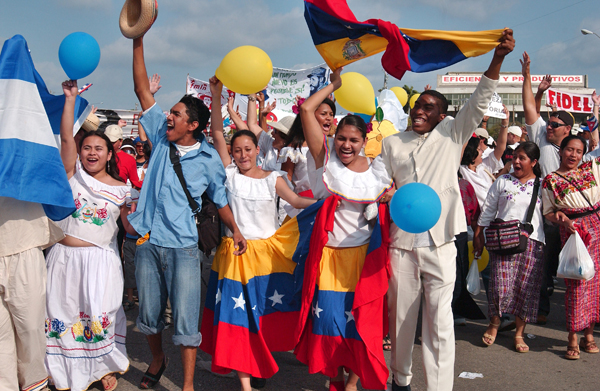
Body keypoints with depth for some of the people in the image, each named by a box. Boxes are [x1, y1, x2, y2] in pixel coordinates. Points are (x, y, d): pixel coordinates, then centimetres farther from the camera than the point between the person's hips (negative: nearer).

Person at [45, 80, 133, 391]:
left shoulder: (120, 189, 2)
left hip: (100, 260, -1)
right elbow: (66, 137, -8)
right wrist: (70, 98, -13)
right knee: (63, 313, 8)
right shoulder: (74, 174, 3)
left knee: (99, 315, -2)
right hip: (64, 257, 2)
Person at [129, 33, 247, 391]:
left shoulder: (209, 160, -1)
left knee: (186, 319, -3)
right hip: (148, 242, 3)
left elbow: (220, 198, 10)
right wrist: (138, 43, -1)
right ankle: (157, 359, 41)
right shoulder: (161, 139, 5)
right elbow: (143, 91, 3)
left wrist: (236, 230, -2)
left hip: (183, 247, -3)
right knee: (149, 313, 15)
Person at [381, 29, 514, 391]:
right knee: (401, 316, 11)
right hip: (401, 242, 2)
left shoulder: (451, 135, 6)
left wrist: (498, 59, -17)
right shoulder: (392, 143, 13)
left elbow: (479, 102, -5)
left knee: (440, 320, -3)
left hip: (439, 242, -2)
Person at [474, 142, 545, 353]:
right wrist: (478, 234, 7)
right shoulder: (502, 181, 11)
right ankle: (494, 323, 15)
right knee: (501, 285, -10)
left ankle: (519, 332, 14)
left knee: (526, 288, 0)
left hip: (532, 241, 1)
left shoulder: (542, 185, 10)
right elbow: (488, 210, 11)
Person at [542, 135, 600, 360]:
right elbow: (548, 212, 4)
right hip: (573, 231, -4)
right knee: (577, 283, -7)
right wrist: (561, 218, -15)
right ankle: (573, 339, 1)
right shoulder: (551, 180, 2)